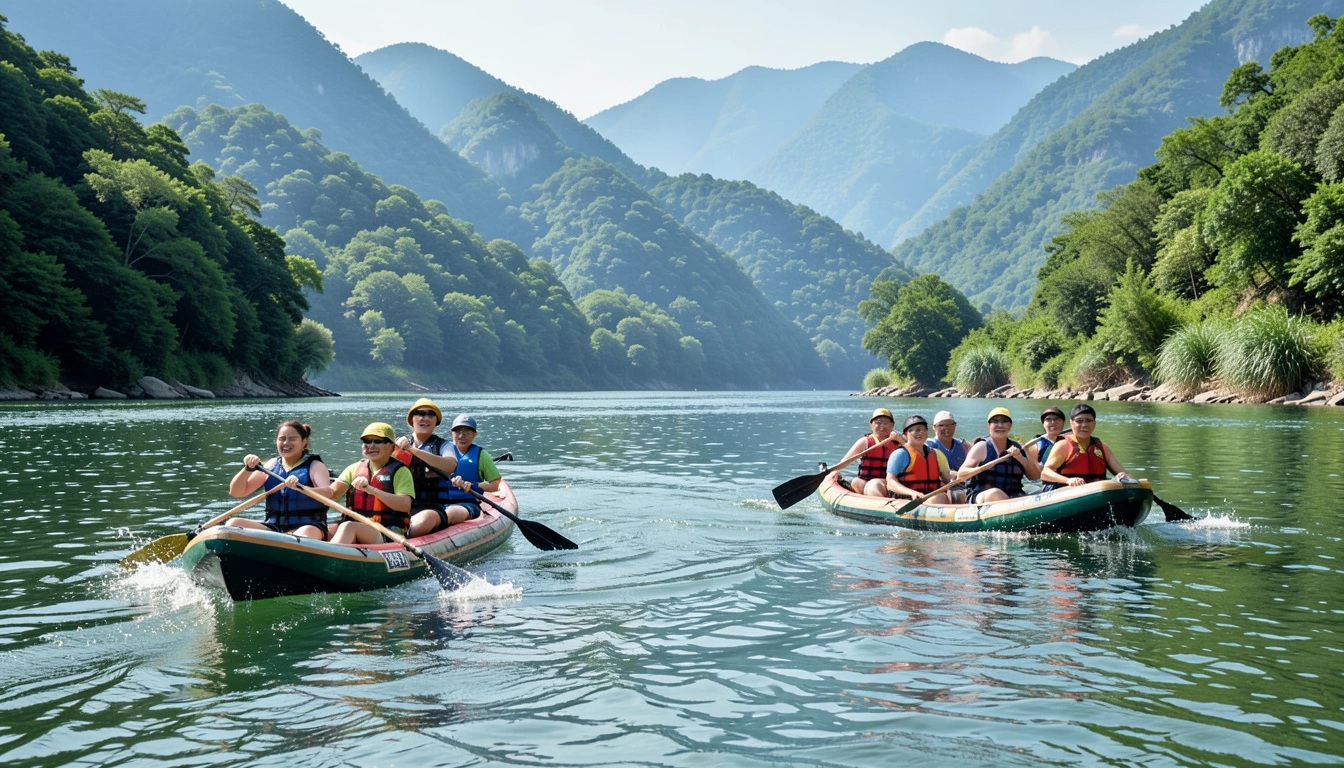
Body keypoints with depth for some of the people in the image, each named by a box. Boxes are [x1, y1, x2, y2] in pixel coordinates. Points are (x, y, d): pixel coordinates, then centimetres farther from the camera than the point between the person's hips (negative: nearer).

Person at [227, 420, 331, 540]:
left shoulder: (314, 466, 3)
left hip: (309, 527, -4)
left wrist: (300, 487, -35)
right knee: (233, 523, -18)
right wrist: (248, 469, -6)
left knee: (306, 533, -40)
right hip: (273, 528, 5)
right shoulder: (271, 465, 15)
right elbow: (236, 492, 12)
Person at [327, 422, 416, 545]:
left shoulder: (400, 471, 2)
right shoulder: (355, 469, 17)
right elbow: (332, 492, 3)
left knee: (348, 526, -34)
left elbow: (405, 505, -14)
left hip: (391, 535, -5)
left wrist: (371, 489, -24)